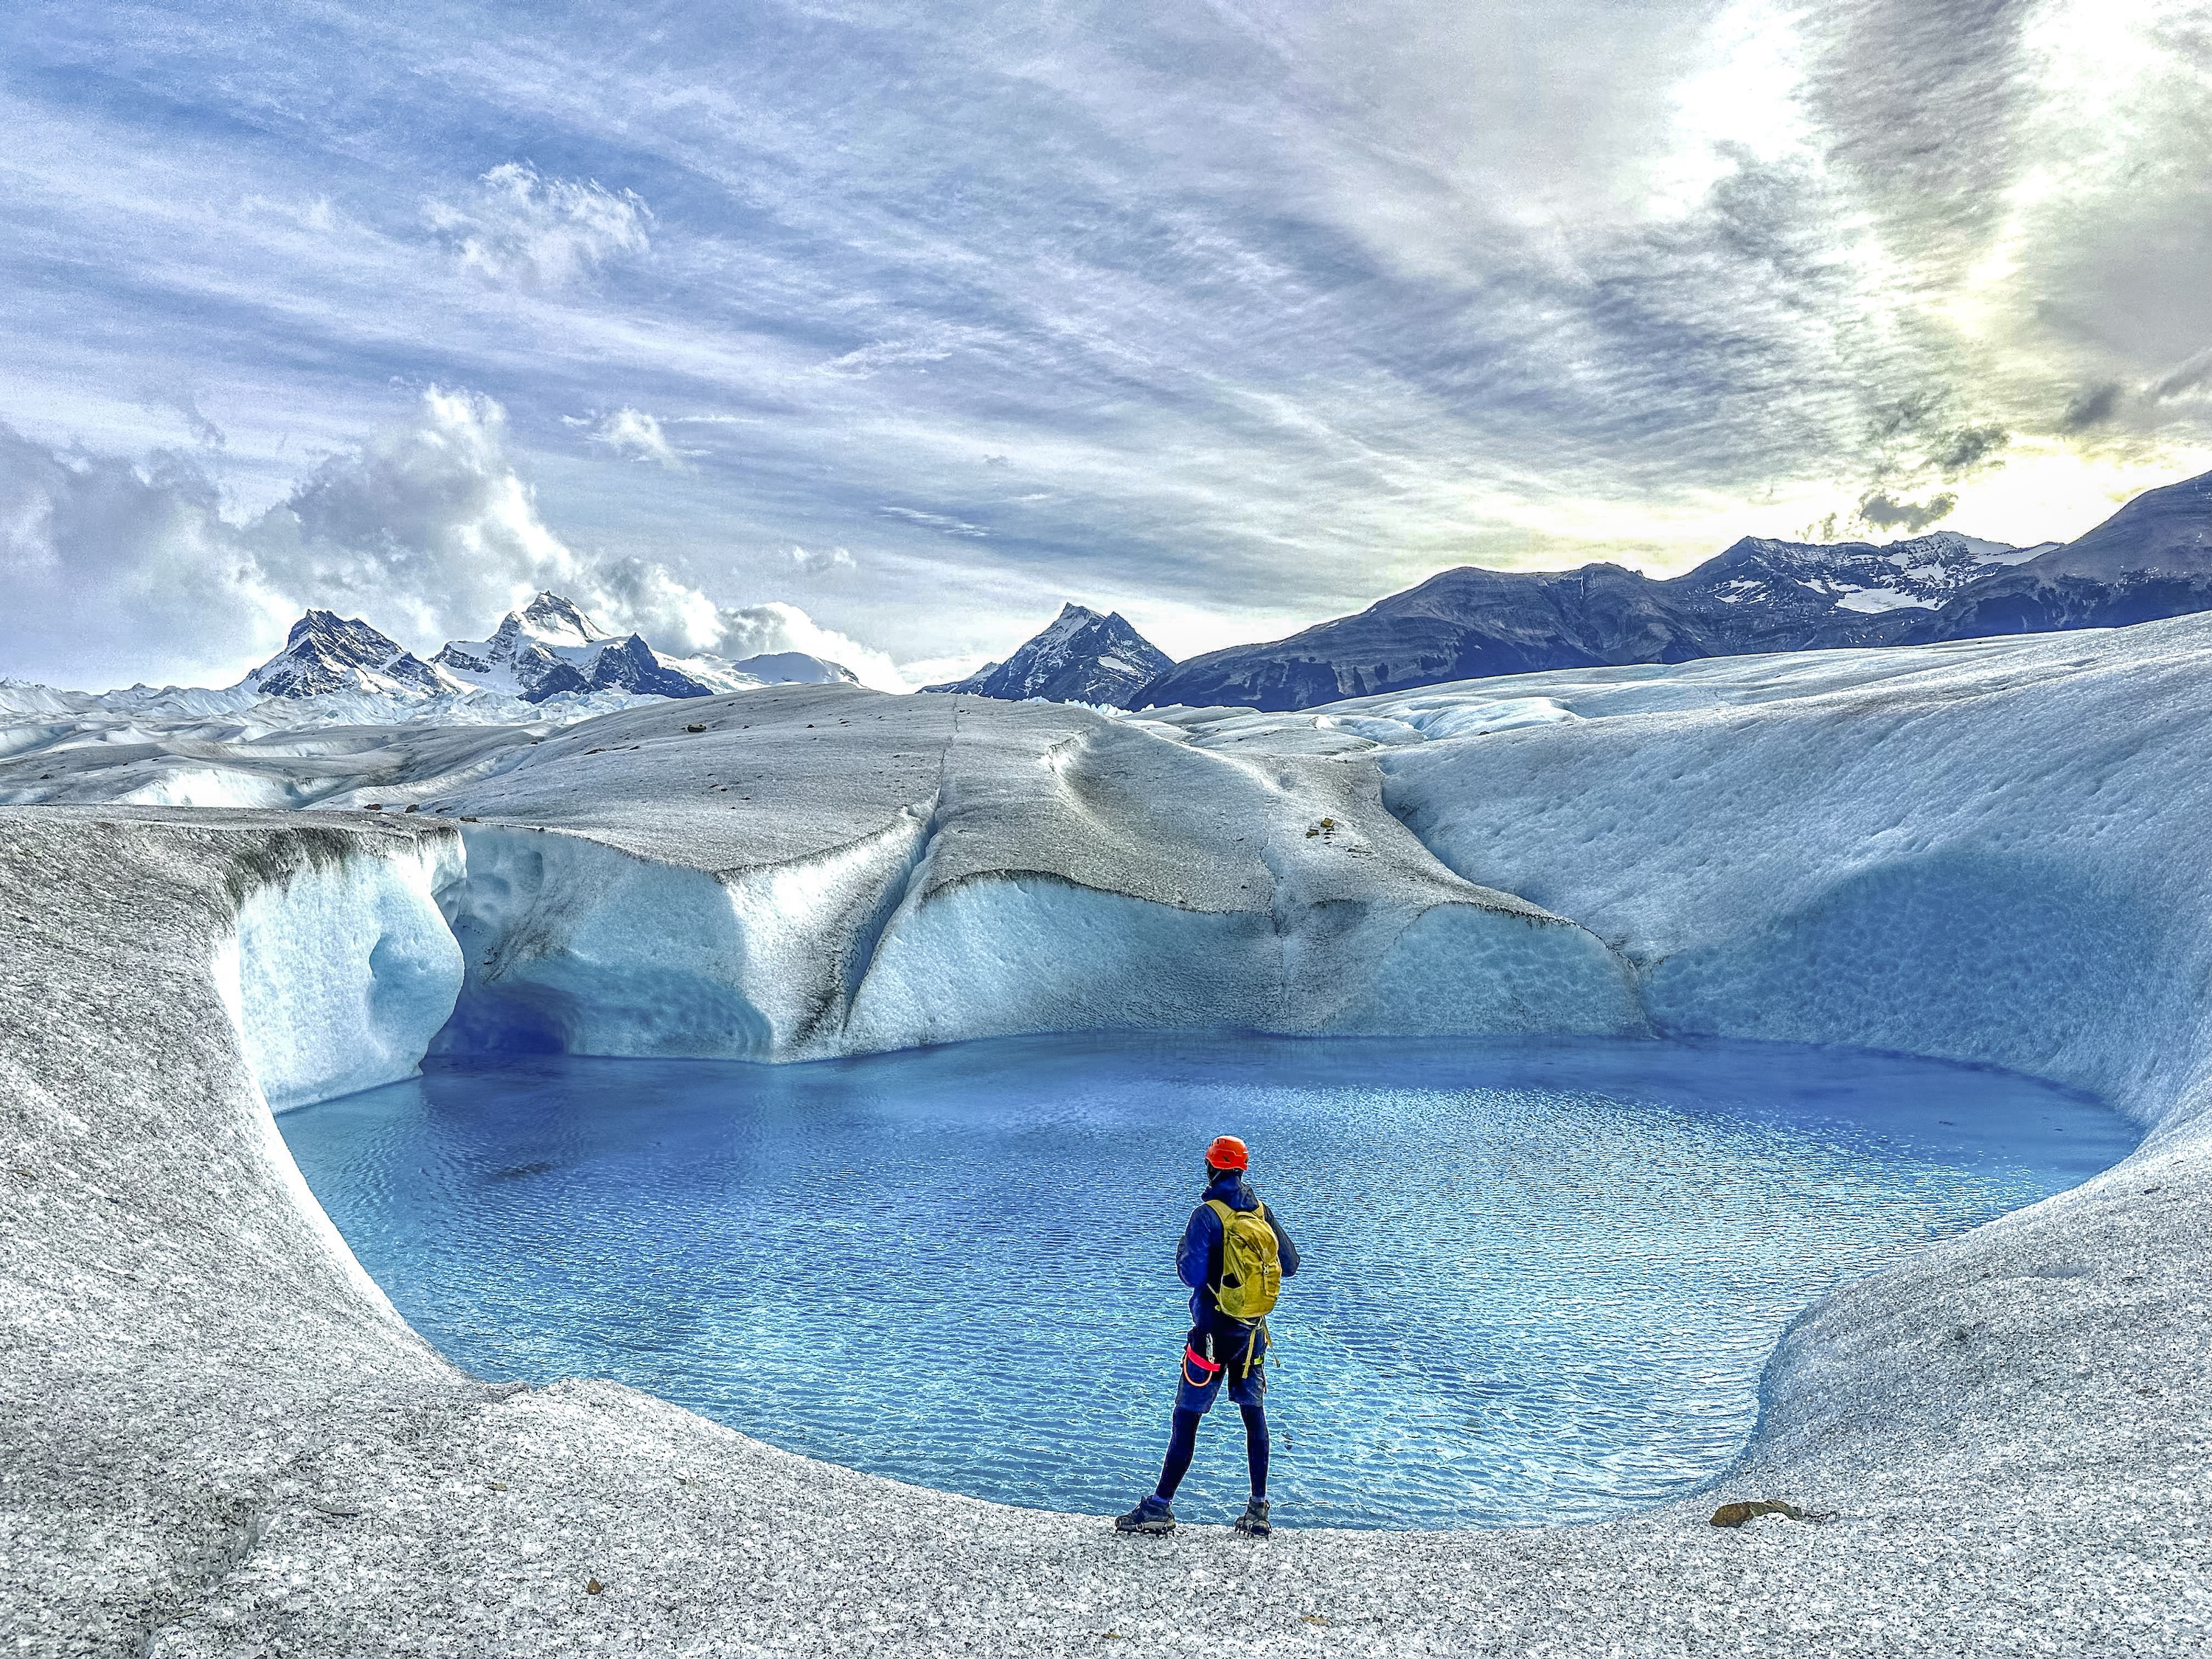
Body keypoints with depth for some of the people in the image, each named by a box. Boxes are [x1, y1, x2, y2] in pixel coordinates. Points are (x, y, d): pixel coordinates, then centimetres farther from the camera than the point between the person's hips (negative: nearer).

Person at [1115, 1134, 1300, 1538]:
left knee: (1187, 1417, 0)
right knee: (1254, 1415, 13)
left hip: (1214, 1331, -5)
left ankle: (1161, 1507, 4)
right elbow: (1290, 1265, 9)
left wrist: (1183, 1252, 1)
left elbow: (1192, 1275, -18)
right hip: (1253, 1332, 5)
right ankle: (1258, 1509, 15)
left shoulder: (1207, 1215, -14)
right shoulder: (1263, 1212, 2)